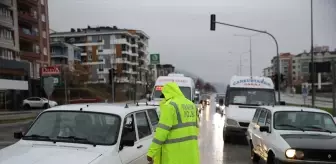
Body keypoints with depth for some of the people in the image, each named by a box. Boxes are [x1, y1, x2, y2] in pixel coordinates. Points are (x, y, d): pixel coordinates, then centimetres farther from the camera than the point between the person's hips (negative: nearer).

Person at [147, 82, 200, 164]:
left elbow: (162, 130, -18)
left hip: (175, 150, -8)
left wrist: (151, 152, -15)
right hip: (190, 149, 8)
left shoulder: (170, 105, -12)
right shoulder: (191, 105, 13)